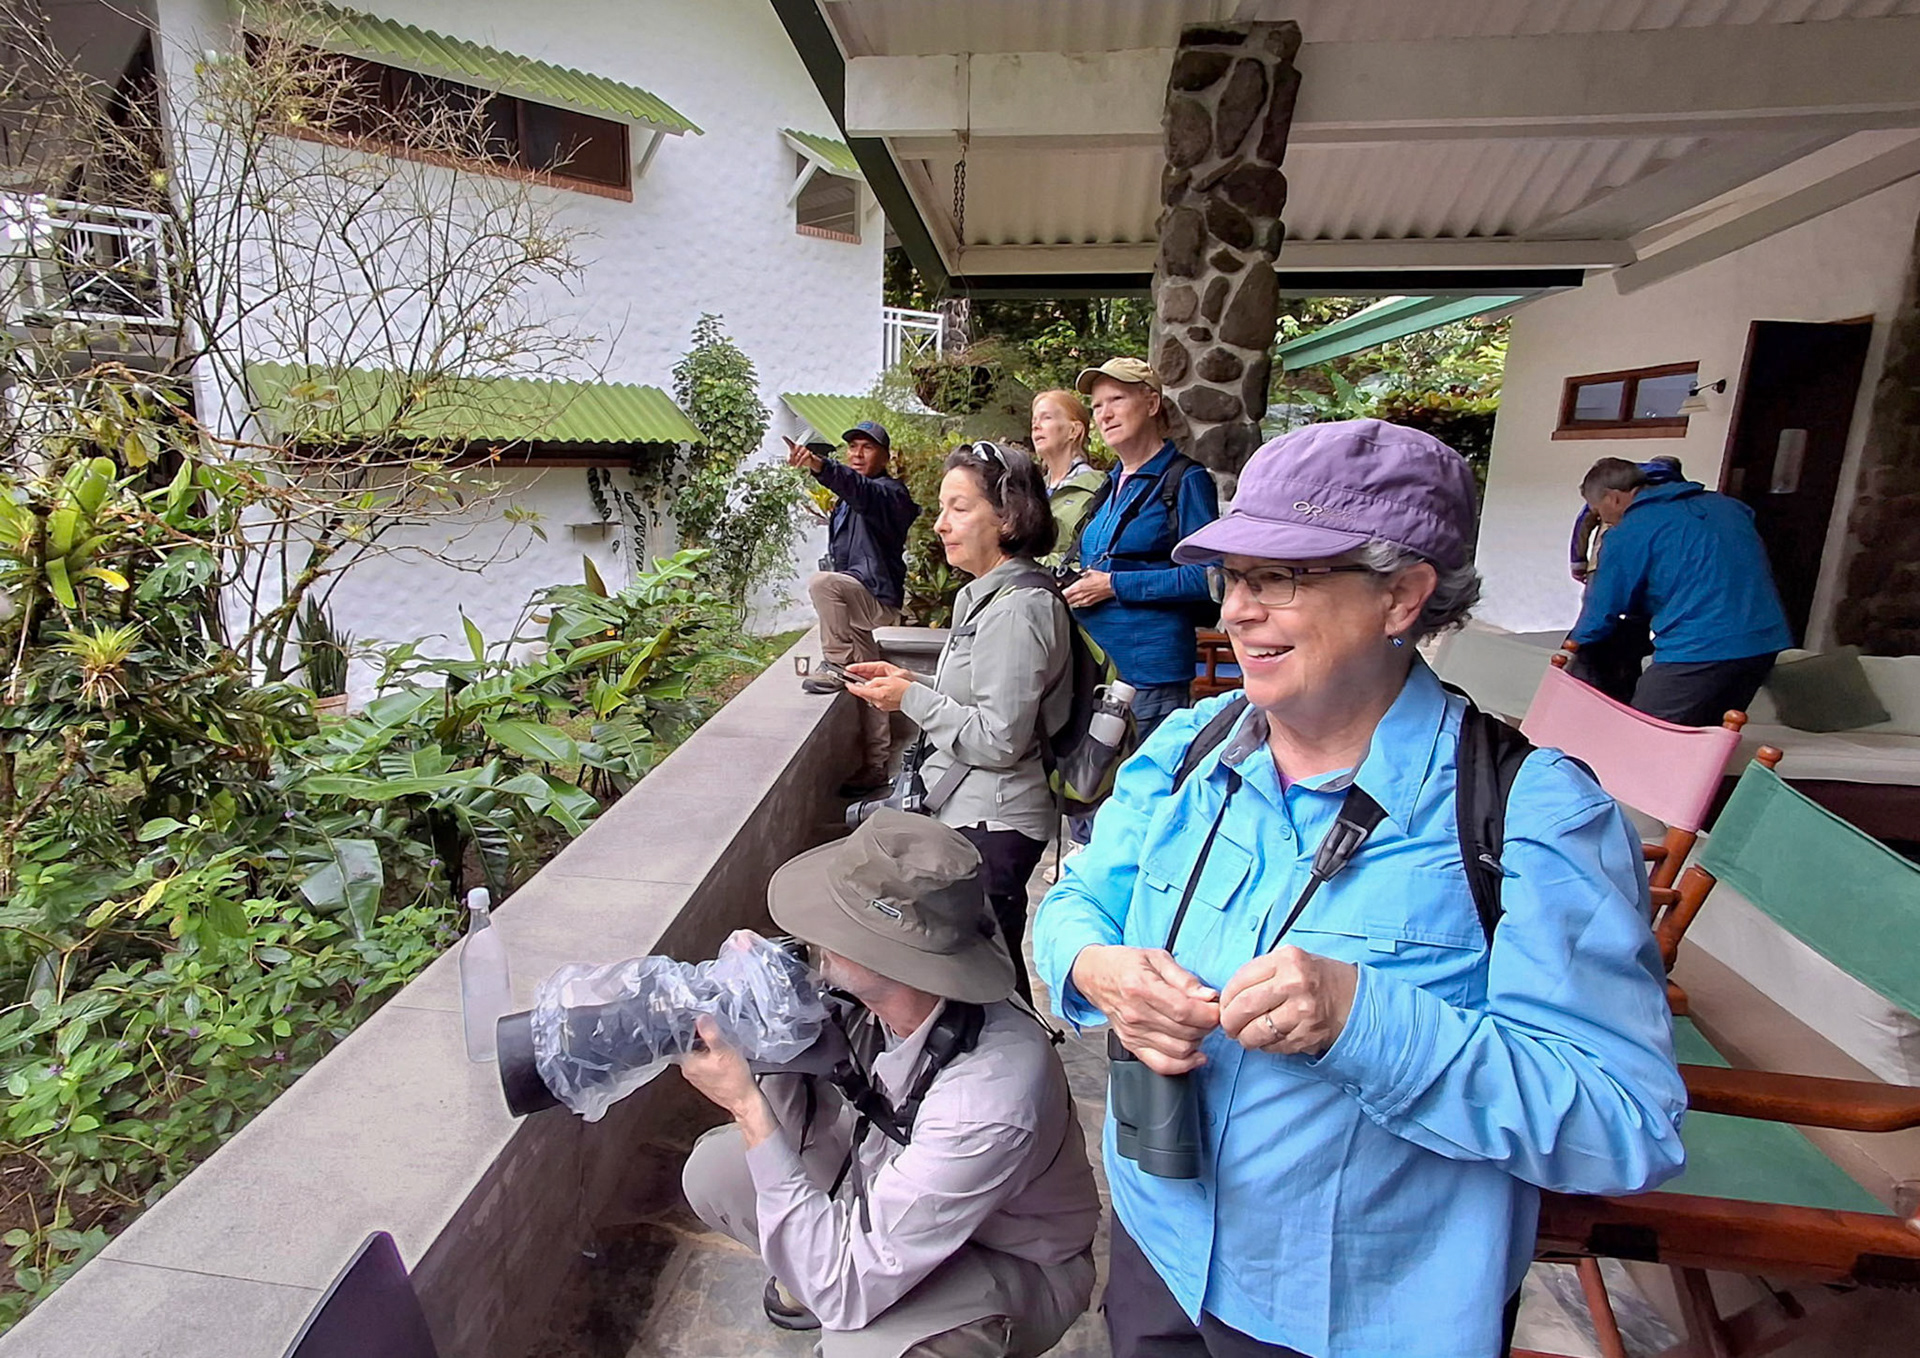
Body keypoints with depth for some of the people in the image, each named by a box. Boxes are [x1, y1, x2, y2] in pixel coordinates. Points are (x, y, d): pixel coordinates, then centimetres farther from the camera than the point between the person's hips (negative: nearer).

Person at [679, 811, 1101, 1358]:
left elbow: (845, 1293, -33)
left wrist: (747, 1105, -32)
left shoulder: (990, 1098, -40)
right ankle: (815, 1273, 24)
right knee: (714, 1169, -1)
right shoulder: (880, 998, -21)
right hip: (895, 1192, 6)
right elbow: (808, 1130, -6)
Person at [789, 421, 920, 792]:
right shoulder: (849, 500, 20)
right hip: (859, 600, 10)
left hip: (875, 595, -10)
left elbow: (861, 490, -34)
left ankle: (837, 664, -18)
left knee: (821, 582, -34)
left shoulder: (889, 492, -10)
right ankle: (874, 767, 19)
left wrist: (819, 465, -51)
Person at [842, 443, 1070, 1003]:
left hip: (991, 827, -10)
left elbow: (1000, 740, -22)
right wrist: (913, 681, 7)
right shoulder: (988, 595, 11)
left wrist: (911, 699, -15)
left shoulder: (1016, 609, -20)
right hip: (971, 811, 10)